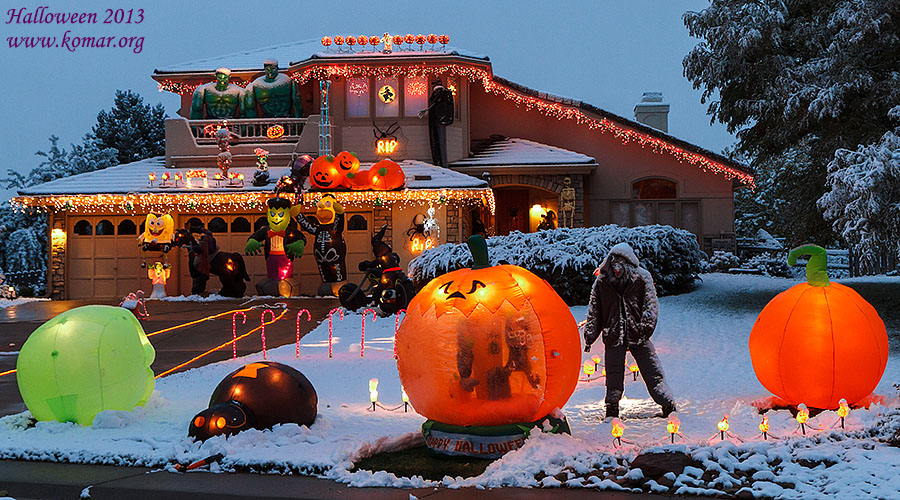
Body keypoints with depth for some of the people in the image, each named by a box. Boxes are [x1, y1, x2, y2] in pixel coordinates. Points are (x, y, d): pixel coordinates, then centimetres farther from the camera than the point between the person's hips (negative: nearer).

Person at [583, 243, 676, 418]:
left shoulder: (641, 277, 1)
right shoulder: (602, 281, 5)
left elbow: (651, 302, -4)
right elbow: (594, 311, 10)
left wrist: (647, 325, -19)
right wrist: (589, 337, 5)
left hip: (638, 335, -1)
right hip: (613, 336, 1)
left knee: (653, 372, -1)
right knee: (614, 376, 5)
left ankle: (669, 406, 10)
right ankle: (612, 412, 18)